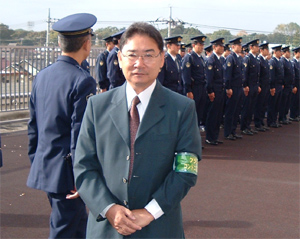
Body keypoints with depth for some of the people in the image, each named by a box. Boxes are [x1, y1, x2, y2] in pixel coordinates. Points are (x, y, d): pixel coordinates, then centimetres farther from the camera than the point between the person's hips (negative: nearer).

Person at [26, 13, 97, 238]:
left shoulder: (42, 76, 7)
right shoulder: (83, 81, -17)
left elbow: (33, 125, 12)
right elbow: (81, 134, -20)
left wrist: (35, 162, 20)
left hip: (43, 167, 8)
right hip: (66, 172, -8)